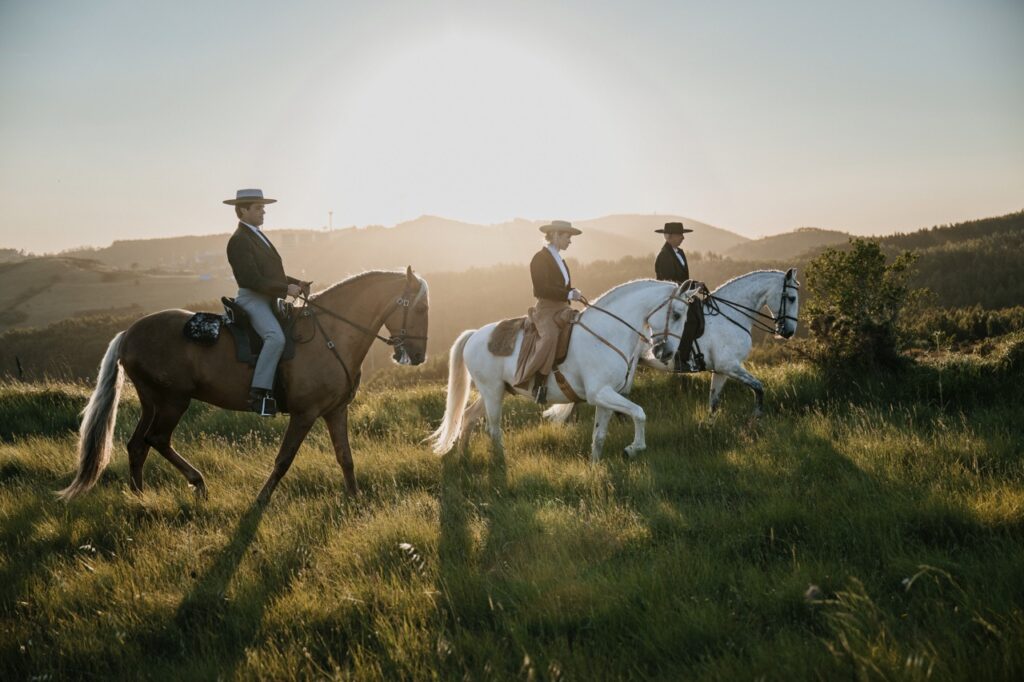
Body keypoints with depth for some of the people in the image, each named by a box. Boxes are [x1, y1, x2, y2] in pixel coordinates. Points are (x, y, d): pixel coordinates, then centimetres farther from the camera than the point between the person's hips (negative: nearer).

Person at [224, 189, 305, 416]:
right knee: (276, 337, -31)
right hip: (252, 299, -10)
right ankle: (259, 393, -33)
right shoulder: (239, 240, -11)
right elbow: (252, 279, -21)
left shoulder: (258, 236, 20)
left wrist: (295, 283, 11)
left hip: (270, 299, 10)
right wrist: (286, 288, -21)